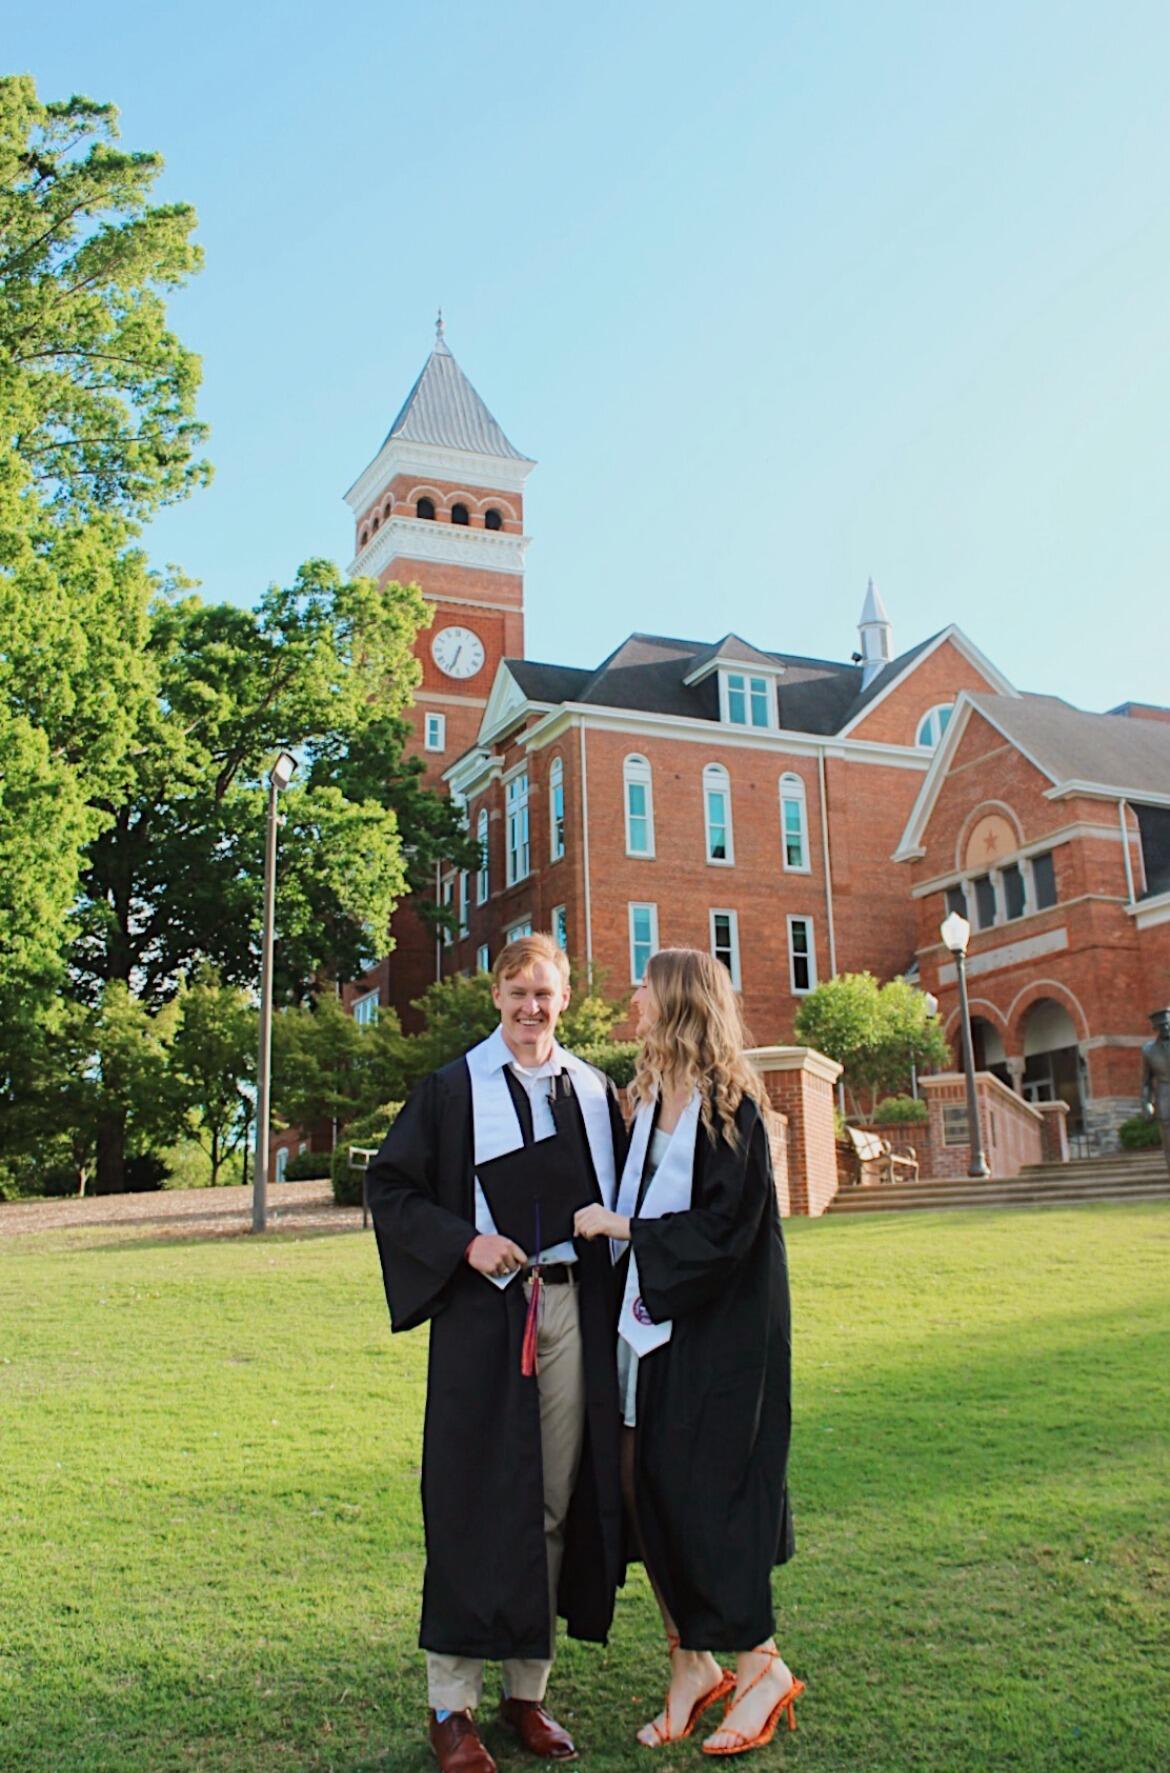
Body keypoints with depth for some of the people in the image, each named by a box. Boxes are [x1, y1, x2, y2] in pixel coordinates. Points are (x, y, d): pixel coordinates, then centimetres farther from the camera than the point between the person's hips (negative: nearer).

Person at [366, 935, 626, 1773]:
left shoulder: (595, 1092, 12)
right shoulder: (452, 1090, 2)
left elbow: (624, 1197, 17)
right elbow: (389, 1186, -2)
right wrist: (465, 1242, -14)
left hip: (575, 1310, 4)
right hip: (484, 1310, -3)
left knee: (558, 1502, 8)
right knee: (477, 1503, -2)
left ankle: (528, 1689, 21)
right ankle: (452, 1705, 10)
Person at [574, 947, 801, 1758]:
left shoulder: (730, 1106, -13)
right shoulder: (651, 1101, 10)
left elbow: (727, 1225, -19)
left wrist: (621, 1229, -14)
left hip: (721, 1328, -7)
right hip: (657, 1320, 8)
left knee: (707, 1488, -2)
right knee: (653, 1487, 7)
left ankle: (762, 1665, 16)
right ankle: (693, 1661, 22)